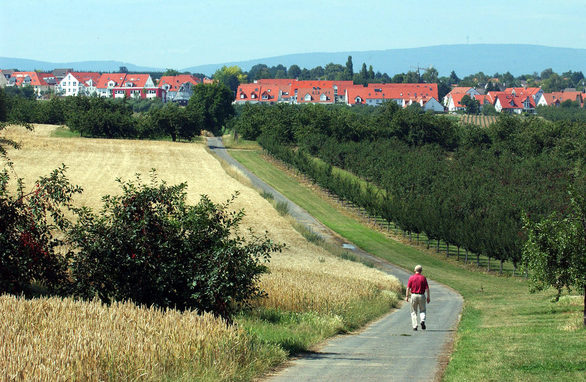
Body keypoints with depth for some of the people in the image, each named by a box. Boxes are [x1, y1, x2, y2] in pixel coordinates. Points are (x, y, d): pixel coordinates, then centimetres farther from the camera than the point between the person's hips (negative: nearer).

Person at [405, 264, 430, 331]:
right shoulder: (423, 278, -3)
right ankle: (422, 320, -15)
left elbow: (408, 288, -5)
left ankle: (415, 326, 0)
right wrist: (428, 297, 3)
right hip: (421, 295, 0)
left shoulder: (411, 278, -3)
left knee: (414, 312, 9)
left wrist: (407, 296, 3)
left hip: (414, 295, 0)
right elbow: (427, 288, -4)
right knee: (422, 310, 13)